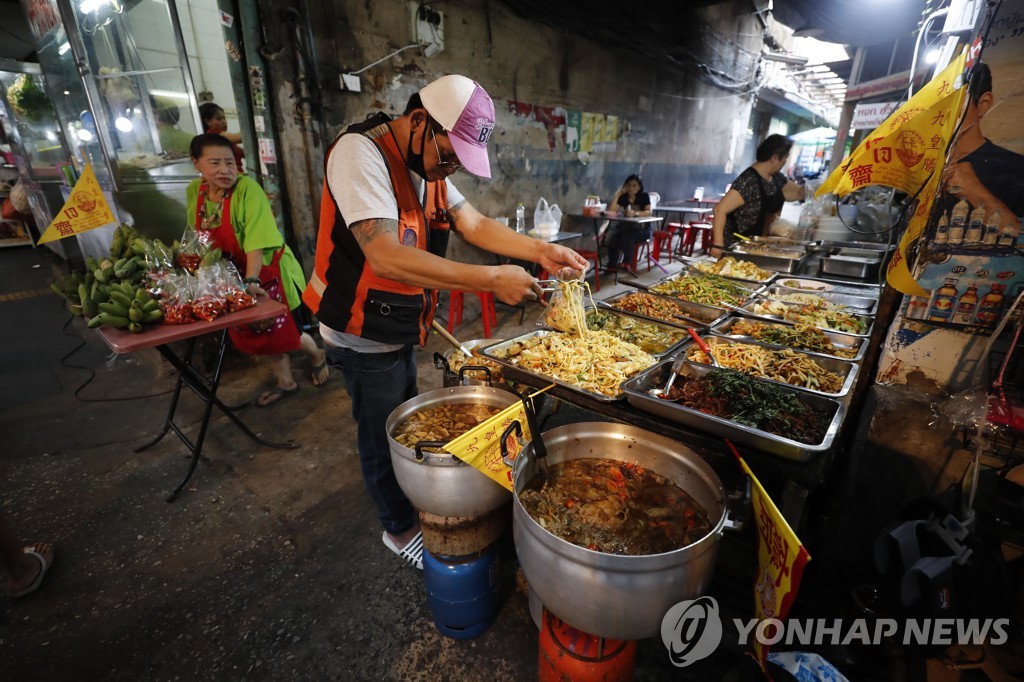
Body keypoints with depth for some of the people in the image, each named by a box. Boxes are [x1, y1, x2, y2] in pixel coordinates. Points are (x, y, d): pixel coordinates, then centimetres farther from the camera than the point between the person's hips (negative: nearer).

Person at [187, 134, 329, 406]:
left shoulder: (247, 188, -22)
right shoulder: (194, 191, -2)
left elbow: (257, 240, -30)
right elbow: (201, 238, 9)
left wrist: (251, 280, -37)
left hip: (268, 271, -6)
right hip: (234, 277, 6)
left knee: (285, 333, 3)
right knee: (261, 333, 15)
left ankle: (317, 356, 35)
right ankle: (285, 382, 33)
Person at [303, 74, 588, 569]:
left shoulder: (429, 164, 3)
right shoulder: (360, 153, -23)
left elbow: (475, 225, 2)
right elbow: (385, 255, -35)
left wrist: (541, 251, -12)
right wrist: (492, 280, -36)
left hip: (398, 328, 8)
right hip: (363, 335, -8)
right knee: (385, 436, 9)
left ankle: (406, 499, 49)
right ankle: (400, 530, 34)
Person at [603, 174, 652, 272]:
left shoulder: (644, 196, -2)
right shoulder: (623, 197, 6)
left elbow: (649, 212, -19)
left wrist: (635, 213, -36)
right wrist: (617, 195, -11)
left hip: (642, 229, -3)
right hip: (627, 227, 3)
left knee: (628, 236, -36)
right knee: (612, 236, -26)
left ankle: (626, 262, -20)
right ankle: (612, 264, -17)